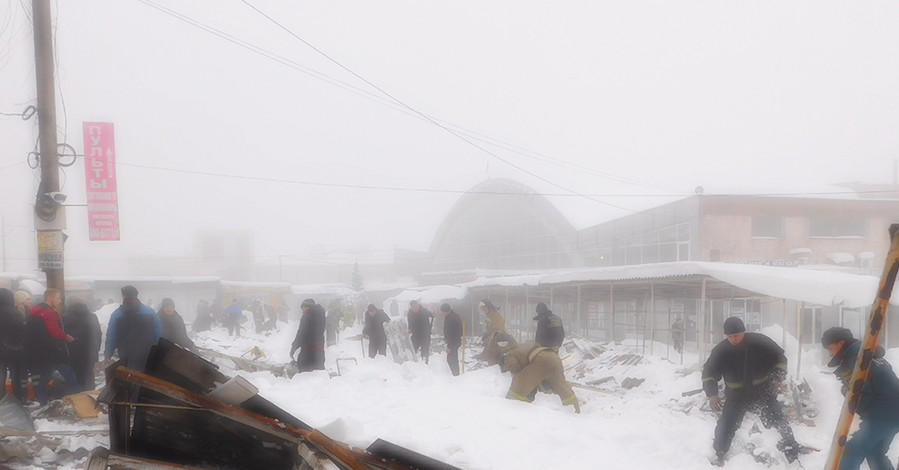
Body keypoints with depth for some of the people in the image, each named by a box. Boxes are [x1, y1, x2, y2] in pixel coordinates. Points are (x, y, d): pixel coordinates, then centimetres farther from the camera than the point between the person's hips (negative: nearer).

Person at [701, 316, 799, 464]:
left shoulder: (760, 342, -15)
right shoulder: (720, 350, -12)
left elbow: (780, 358, -1)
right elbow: (709, 373, -6)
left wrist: (778, 377, -16)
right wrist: (712, 394, -20)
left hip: (763, 392, -1)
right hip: (736, 395, 1)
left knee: (779, 423, -7)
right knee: (725, 428, 1)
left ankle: (793, 456, 9)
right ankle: (717, 457, 23)